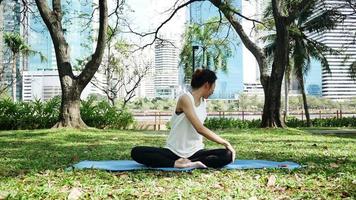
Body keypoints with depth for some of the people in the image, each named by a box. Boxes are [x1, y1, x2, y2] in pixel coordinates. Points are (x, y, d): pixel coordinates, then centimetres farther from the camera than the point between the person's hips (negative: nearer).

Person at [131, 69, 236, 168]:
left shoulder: (203, 102, 9)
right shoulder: (185, 98, -14)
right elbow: (200, 129, -23)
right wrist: (225, 143, -19)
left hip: (195, 152, 5)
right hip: (173, 151, -5)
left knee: (228, 155, -21)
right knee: (136, 152, -26)